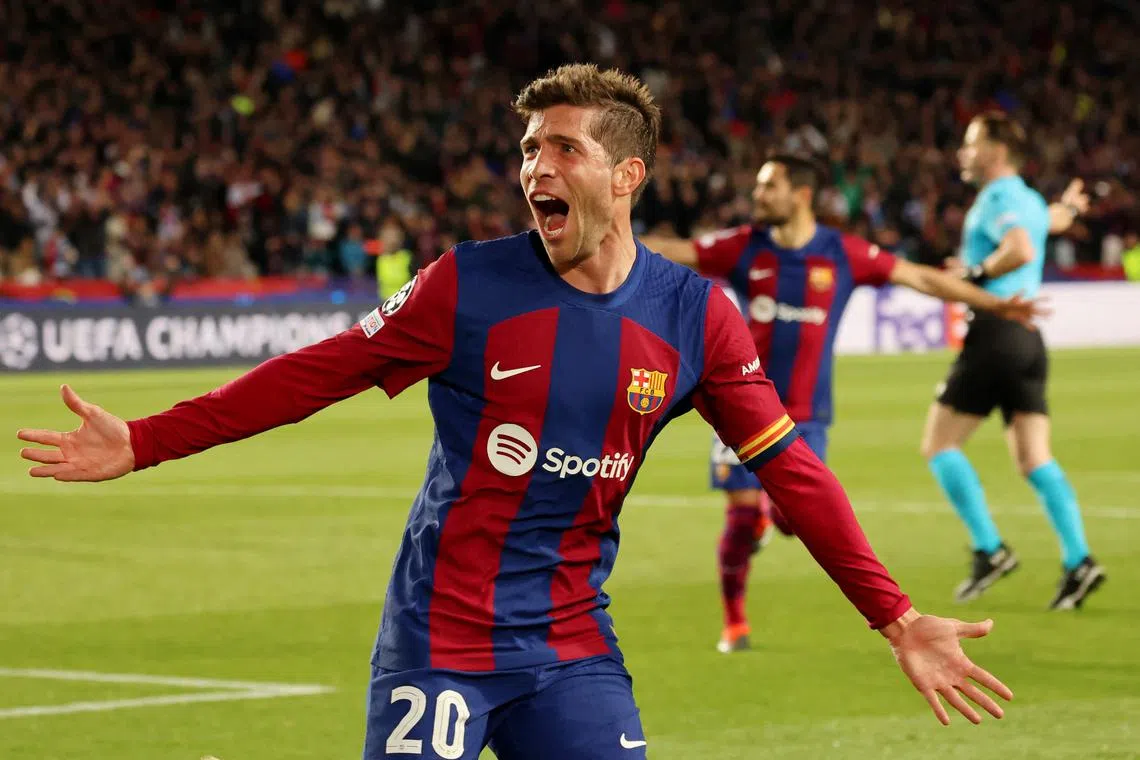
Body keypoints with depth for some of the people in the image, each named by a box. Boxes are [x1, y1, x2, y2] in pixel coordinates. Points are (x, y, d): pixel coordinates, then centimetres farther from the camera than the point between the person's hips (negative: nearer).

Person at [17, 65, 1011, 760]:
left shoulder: (694, 316, -1)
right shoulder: (470, 287, -7)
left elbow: (789, 467, 1)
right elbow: (314, 374, -3)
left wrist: (898, 621, -3)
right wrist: (142, 445, -7)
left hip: (574, 649, 3)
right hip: (440, 637, -2)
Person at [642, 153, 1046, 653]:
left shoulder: (842, 254, -4)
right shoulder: (743, 248, -3)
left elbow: (922, 278, 1)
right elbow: (669, 253, -3)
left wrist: (996, 306, 0)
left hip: (805, 415, 0)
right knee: (741, 517, -4)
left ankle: (770, 507, 25)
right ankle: (734, 622, 17)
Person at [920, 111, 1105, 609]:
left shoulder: (998, 199, -9)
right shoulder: (1028, 201, 19)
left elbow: (1021, 249, -30)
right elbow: (1049, 219, 45)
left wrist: (974, 274, -17)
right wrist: (1069, 207, 67)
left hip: (994, 331, -9)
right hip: (1028, 338, 9)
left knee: (938, 445, -1)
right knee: (1034, 460, 3)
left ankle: (989, 550, -7)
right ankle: (1078, 562, -8)